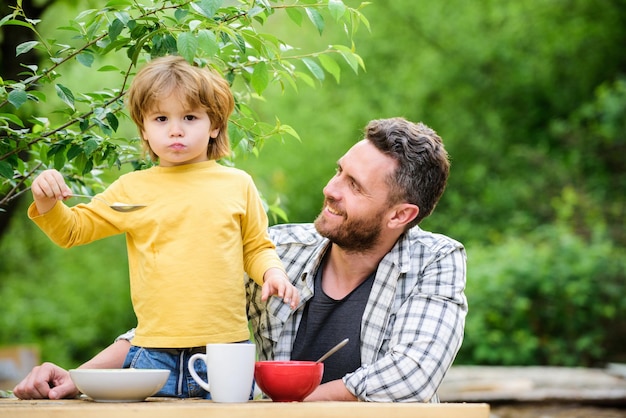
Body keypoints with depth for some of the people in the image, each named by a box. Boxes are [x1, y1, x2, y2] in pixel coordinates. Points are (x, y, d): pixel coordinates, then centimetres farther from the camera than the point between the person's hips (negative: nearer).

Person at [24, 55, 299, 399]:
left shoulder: (237, 184, 9)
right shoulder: (132, 189, 8)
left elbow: (256, 248, 16)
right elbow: (72, 230, 11)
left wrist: (272, 272, -4)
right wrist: (47, 204, -8)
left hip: (227, 349, 0)